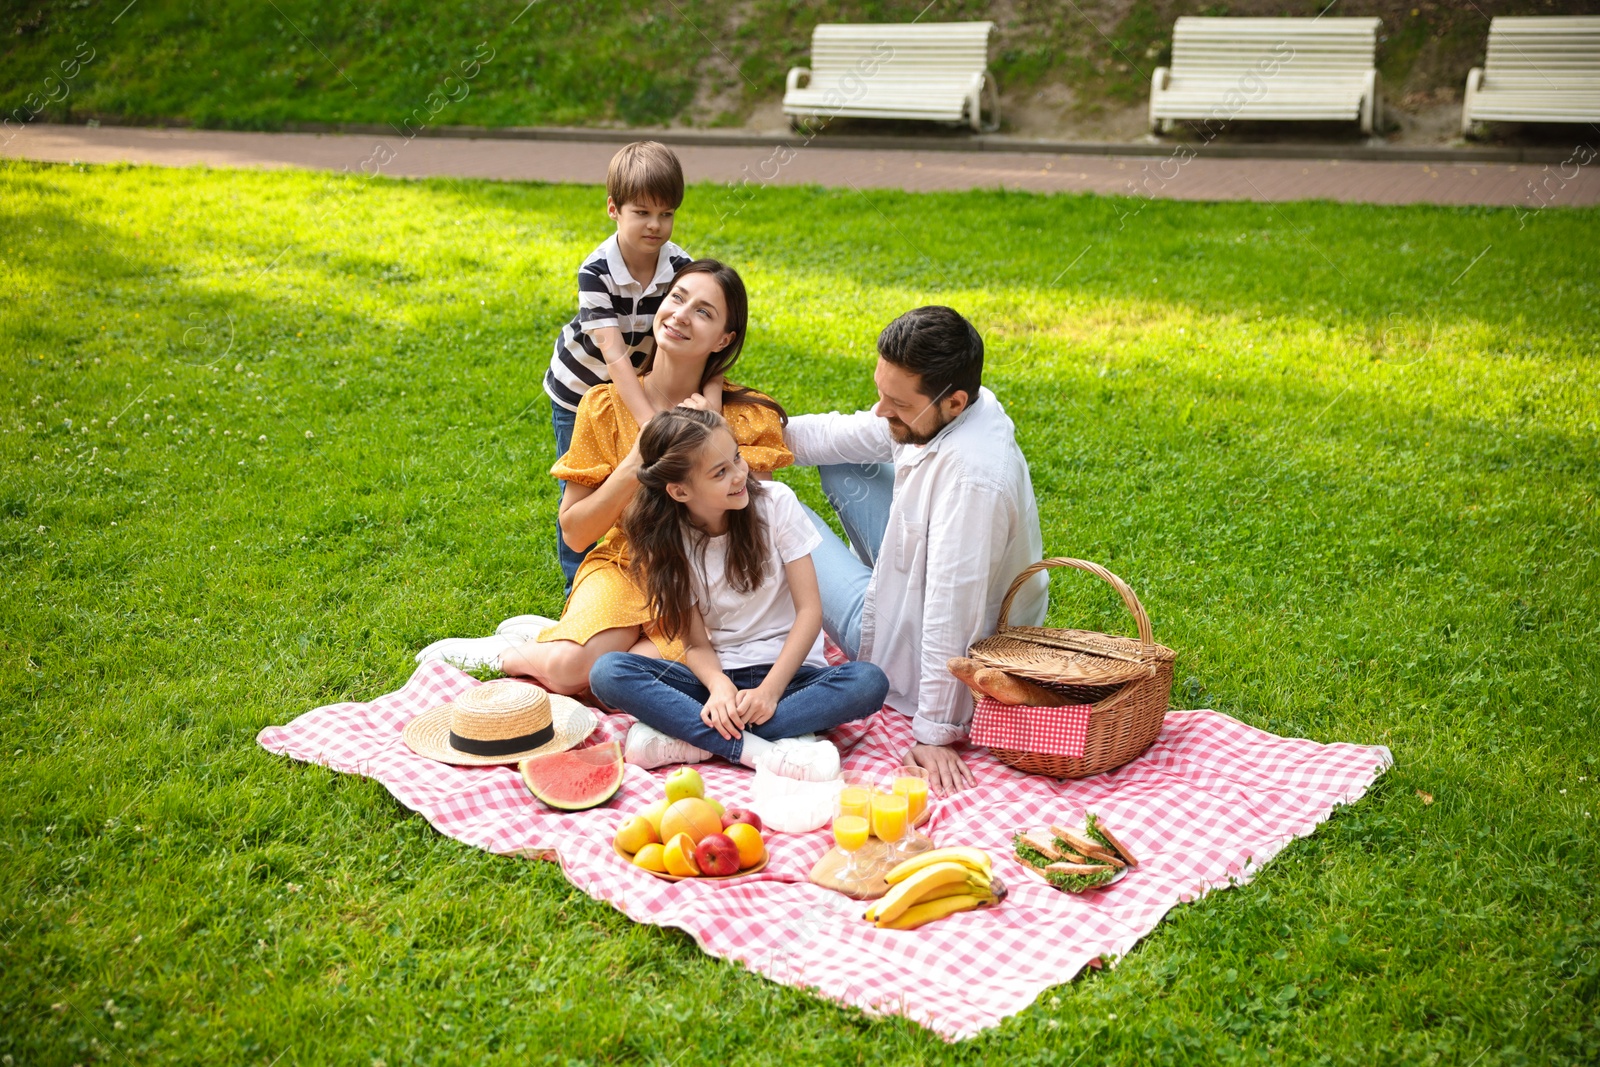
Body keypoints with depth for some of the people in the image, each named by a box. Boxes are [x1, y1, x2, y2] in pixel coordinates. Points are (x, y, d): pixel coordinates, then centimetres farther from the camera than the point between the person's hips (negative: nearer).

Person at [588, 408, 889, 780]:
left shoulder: (775, 502, -9)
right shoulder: (667, 543, -4)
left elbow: (810, 610, -10)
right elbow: (696, 643, -4)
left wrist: (770, 689, -20)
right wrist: (720, 687, -27)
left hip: (786, 669, 0)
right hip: (717, 675, 1)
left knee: (869, 682, -32)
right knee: (606, 672, -23)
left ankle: (690, 738, -30)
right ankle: (760, 750, -32)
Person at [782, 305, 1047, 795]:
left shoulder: (970, 474, -40)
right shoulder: (937, 413, -11)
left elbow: (951, 617, -37)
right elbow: (837, 435, 4)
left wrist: (936, 733, -32)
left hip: (912, 651, -8)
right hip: (923, 585, 8)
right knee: (839, 463, 15)